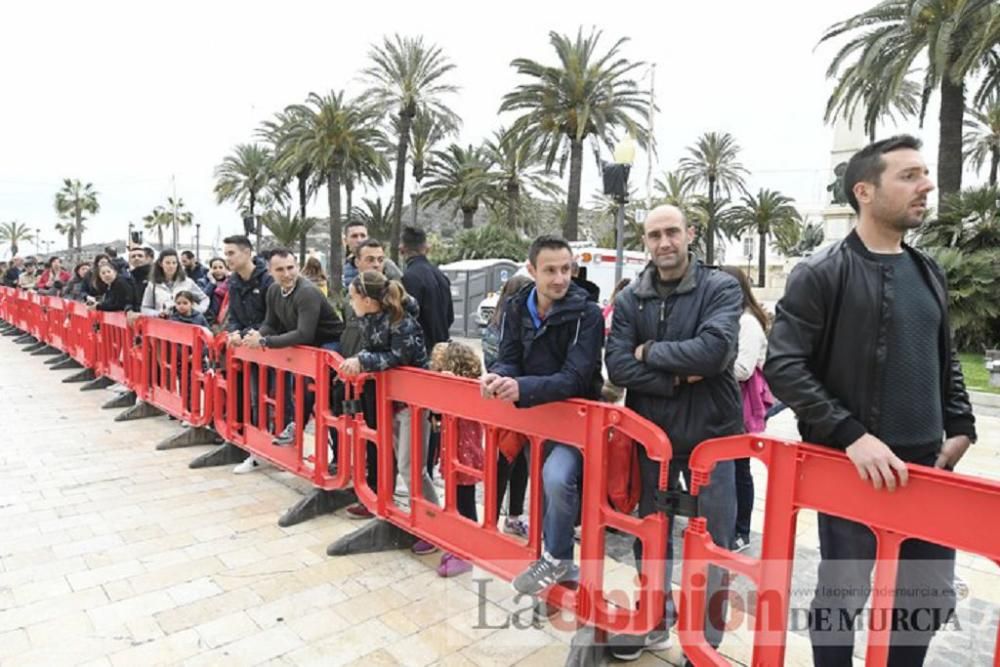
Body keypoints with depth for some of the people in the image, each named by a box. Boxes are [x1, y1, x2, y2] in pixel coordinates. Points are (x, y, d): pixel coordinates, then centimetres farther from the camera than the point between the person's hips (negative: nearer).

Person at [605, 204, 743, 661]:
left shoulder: (720, 288, -8)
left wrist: (649, 351, -14)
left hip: (710, 435, -3)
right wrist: (676, 379, -18)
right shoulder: (630, 299, 1)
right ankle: (654, 623, 39)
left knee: (712, 542, 10)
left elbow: (713, 351, -25)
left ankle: (707, 641, 30)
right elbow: (617, 366, -9)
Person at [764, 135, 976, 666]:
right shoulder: (821, 274, -10)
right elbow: (782, 367, -16)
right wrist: (850, 435, -22)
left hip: (926, 467, 7)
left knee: (931, 597, 16)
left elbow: (945, 362, 21)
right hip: (852, 468, -6)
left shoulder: (928, 273, 12)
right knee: (842, 593, 8)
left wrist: (960, 426, 9)